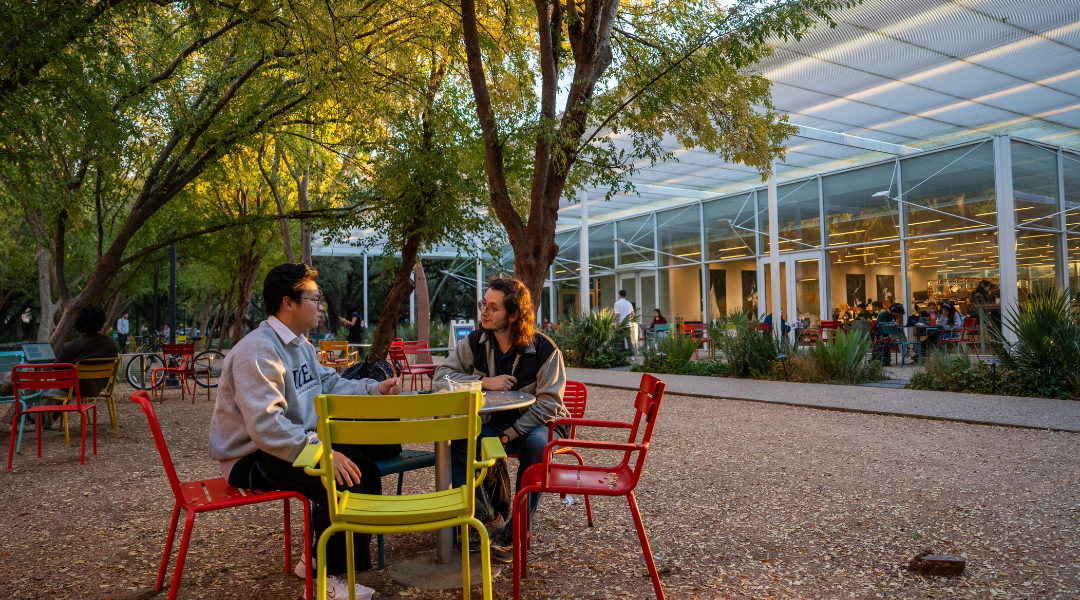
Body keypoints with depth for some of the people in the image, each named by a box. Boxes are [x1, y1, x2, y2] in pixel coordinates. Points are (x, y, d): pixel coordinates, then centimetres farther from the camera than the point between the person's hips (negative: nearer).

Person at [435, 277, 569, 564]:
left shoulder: (544, 350, -14)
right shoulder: (475, 343, -3)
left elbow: (549, 404, -14)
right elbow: (442, 375, -7)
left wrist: (510, 434, -23)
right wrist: (485, 382, -21)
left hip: (536, 423, -3)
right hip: (493, 422, 3)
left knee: (536, 445, -37)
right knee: (454, 437, -26)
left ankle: (514, 533, -22)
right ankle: (489, 517, -11)